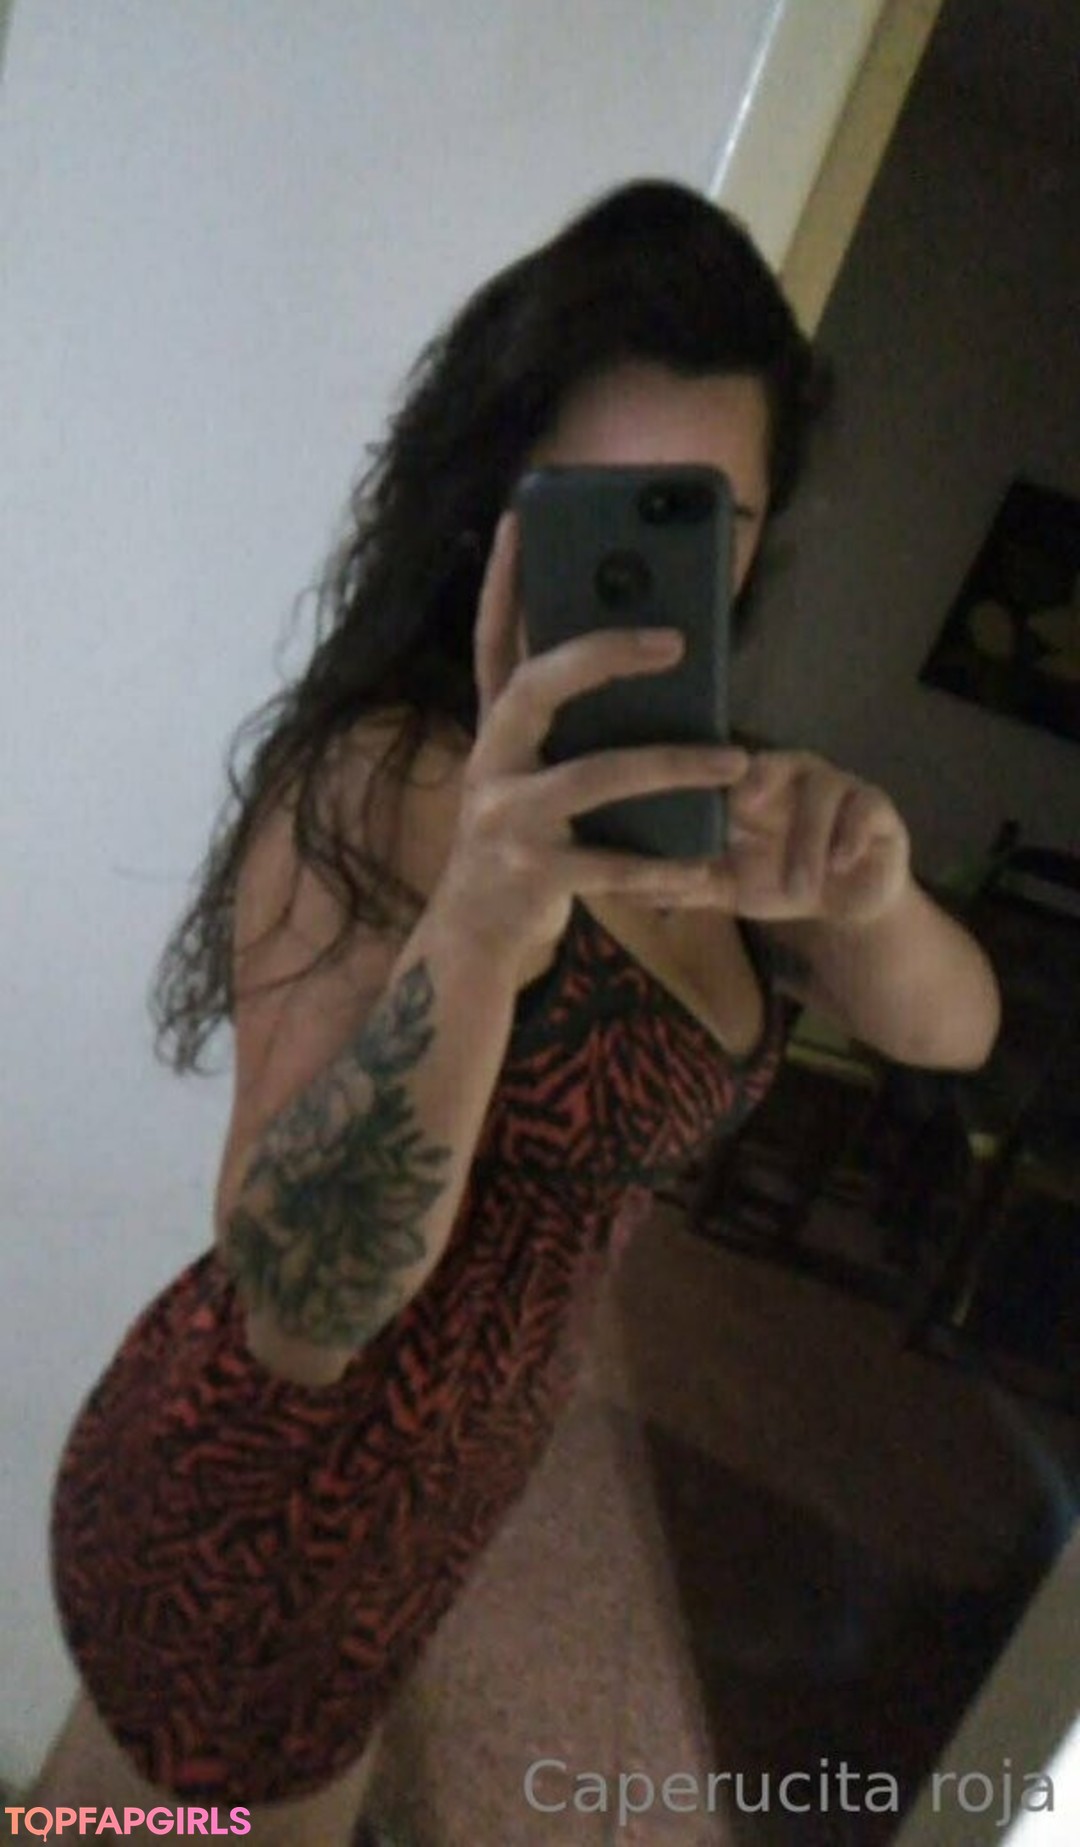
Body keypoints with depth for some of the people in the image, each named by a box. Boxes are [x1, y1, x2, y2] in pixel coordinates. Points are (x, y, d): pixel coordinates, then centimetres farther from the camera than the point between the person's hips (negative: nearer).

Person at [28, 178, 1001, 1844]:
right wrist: (479, 922, -48)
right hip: (271, 1501, -7)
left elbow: (951, 1026, -6)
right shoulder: (384, 785, -27)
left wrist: (865, 893, -28)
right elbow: (301, 1308, -33)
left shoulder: (685, 771, -3)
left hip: (428, 1485, 7)